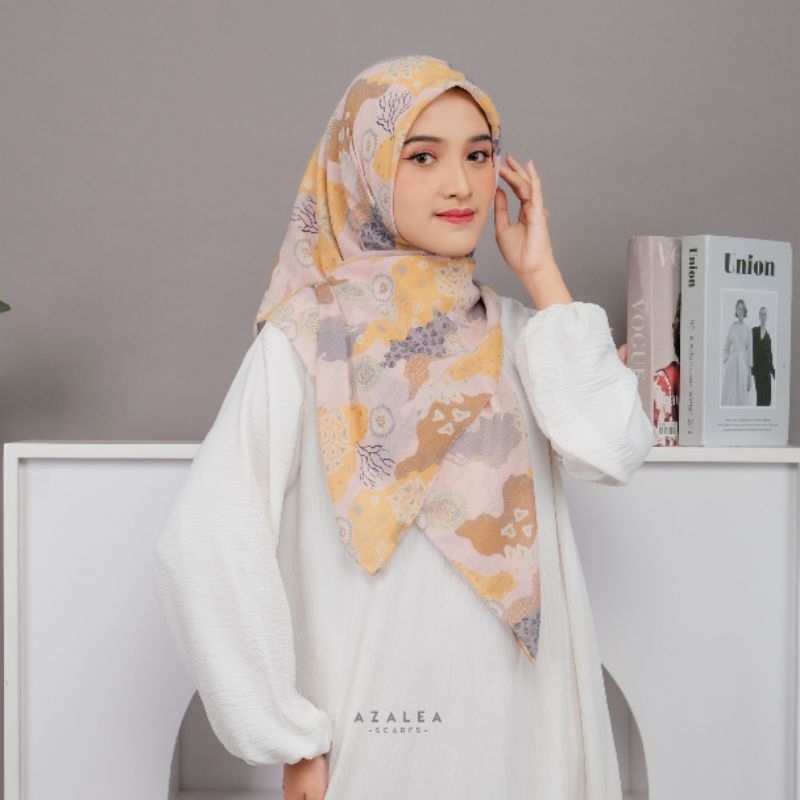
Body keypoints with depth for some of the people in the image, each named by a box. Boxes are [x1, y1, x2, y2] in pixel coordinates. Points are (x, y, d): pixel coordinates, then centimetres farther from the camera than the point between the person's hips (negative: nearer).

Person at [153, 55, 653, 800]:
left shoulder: (516, 333, 5)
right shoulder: (306, 342, -10)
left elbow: (612, 451, -12)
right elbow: (207, 545, -16)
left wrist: (543, 278, -6)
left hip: (526, 722, 5)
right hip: (383, 728, -4)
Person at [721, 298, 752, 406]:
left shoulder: (747, 328, 4)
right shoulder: (732, 326, 7)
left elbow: (750, 349, 5)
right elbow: (726, 346, 8)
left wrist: (749, 368, 1)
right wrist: (724, 362, -1)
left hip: (742, 362, -1)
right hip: (731, 361, 1)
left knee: (741, 391, -1)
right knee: (729, 391, -2)